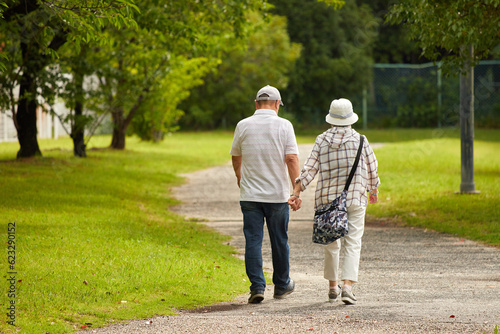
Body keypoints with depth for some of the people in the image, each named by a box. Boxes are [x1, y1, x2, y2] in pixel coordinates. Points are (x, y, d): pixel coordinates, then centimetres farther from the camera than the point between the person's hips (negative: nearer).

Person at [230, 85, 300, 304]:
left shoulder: (243, 125, 2)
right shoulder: (284, 126, -5)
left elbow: (236, 156, 17)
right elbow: (291, 159, -13)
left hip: (250, 195, 1)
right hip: (277, 194, -1)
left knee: (253, 240, 1)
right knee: (279, 241, 11)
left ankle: (257, 286, -9)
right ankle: (281, 285, 24)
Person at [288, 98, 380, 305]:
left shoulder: (322, 140, -1)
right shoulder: (359, 140, -2)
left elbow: (309, 168, -9)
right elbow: (371, 169, 6)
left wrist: (296, 193, -11)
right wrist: (374, 191, 23)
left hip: (328, 198, 2)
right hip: (355, 197, -2)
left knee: (331, 243, 16)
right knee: (353, 243, -4)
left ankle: (333, 287, 25)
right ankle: (347, 286, -20)